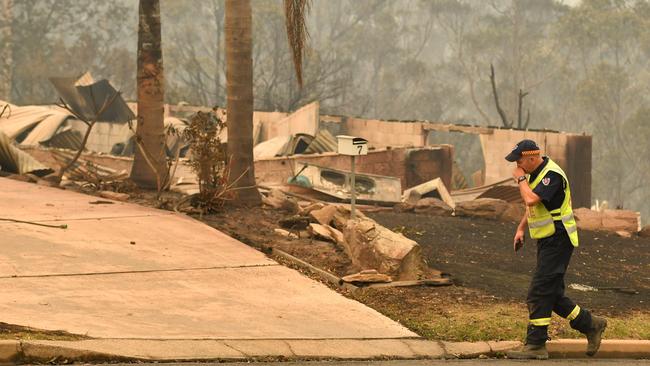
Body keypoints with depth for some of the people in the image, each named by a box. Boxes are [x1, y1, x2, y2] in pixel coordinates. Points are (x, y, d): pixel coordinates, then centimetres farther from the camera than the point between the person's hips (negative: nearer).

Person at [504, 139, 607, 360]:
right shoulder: (535, 174, 12)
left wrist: (521, 179, -16)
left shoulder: (552, 175, -19)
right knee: (552, 296, 11)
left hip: (558, 240, -10)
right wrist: (520, 229, 18)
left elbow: (532, 200, -33)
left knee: (539, 293, -11)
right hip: (546, 241, 10)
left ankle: (536, 345, -9)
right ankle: (590, 325, 23)